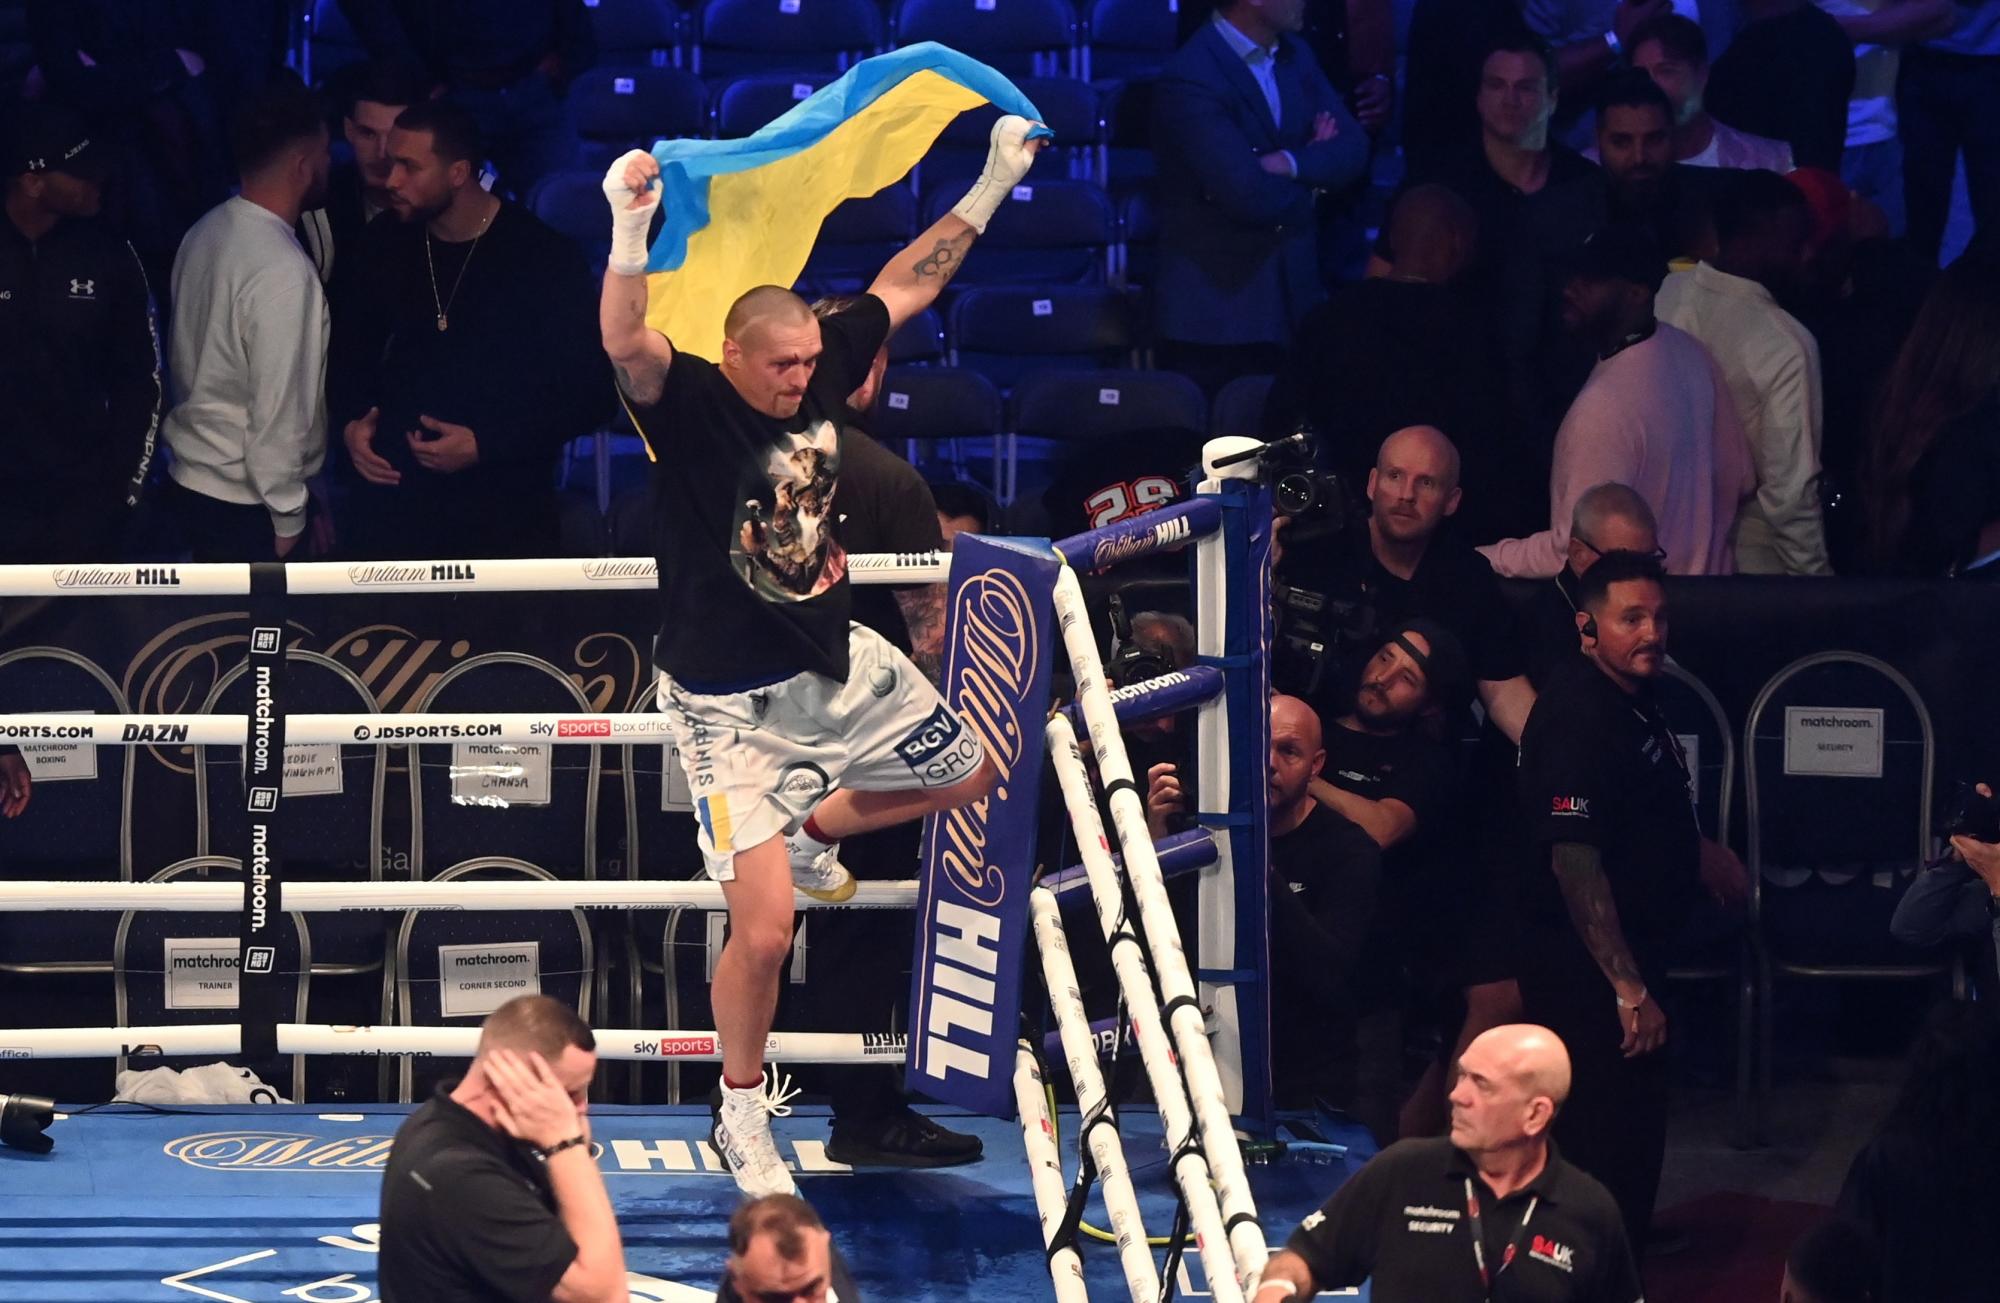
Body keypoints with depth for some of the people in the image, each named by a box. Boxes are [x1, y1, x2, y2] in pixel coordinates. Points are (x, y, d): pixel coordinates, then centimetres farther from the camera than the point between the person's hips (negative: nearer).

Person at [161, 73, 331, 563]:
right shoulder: (283, 271, -25)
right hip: (244, 505, -8)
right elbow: (280, 409, -22)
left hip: (192, 479, 8)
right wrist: (289, 520, -10)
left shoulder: (205, 234, 1)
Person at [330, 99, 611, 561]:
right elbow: (351, 346, 19)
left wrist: (485, 446, -18)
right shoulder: (388, 244, 1)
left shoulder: (545, 260, -12)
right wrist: (350, 421, -1)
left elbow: (590, 393, -10)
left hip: (502, 509, -3)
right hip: (390, 499, 3)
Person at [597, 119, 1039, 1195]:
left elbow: (905, 284, 8)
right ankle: (741, 1109, 14)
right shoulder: (690, 403, -21)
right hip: (730, 696, -7)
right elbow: (625, 345, -43)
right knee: (763, 933, -10)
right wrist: (630, 234, -60)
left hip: (836, 661, 7)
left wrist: (994, 184, 6)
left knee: (970, 777, 21)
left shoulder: (821, 370, -5)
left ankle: (805, 832, 40)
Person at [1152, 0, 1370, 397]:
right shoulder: (1190, 80, -19)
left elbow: (1353, 148, 2)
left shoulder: (1295, 56, 8)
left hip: (1293, 298, 7)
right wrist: (1312, 169, -5)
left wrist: (1289, 163, -17)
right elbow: (1252, 196, -25)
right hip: (1216, 309, -7)